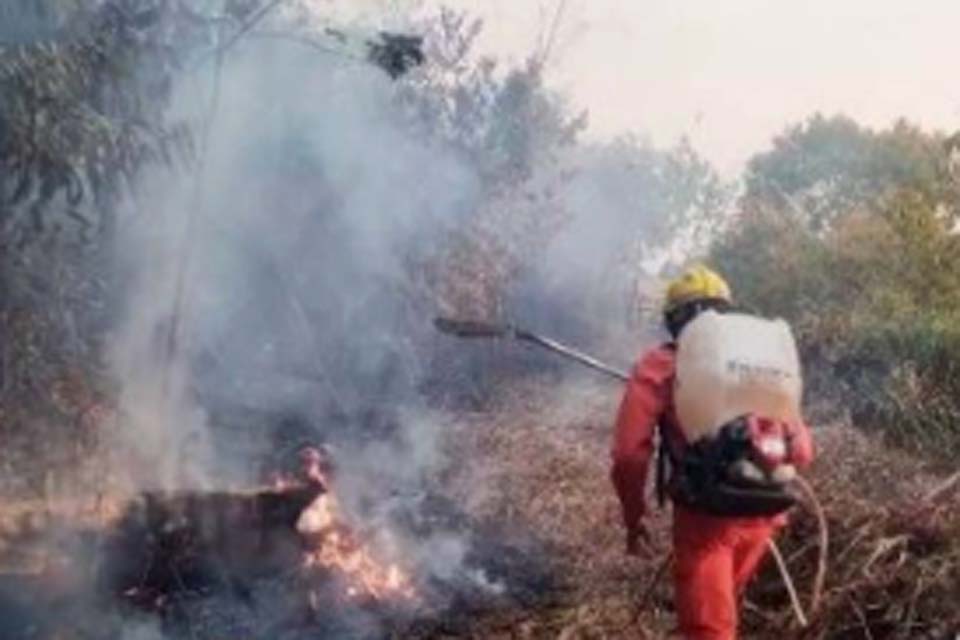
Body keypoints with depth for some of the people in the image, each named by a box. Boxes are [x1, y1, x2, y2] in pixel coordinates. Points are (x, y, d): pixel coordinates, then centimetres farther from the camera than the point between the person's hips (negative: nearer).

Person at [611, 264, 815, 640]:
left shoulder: (661, 367, 3)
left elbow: (630, 453, -6)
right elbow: (801, 449, 15)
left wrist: (633, 517, 7)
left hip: (707, 517, -5)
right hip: (762, 514, 5)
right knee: (720, 607, 28)